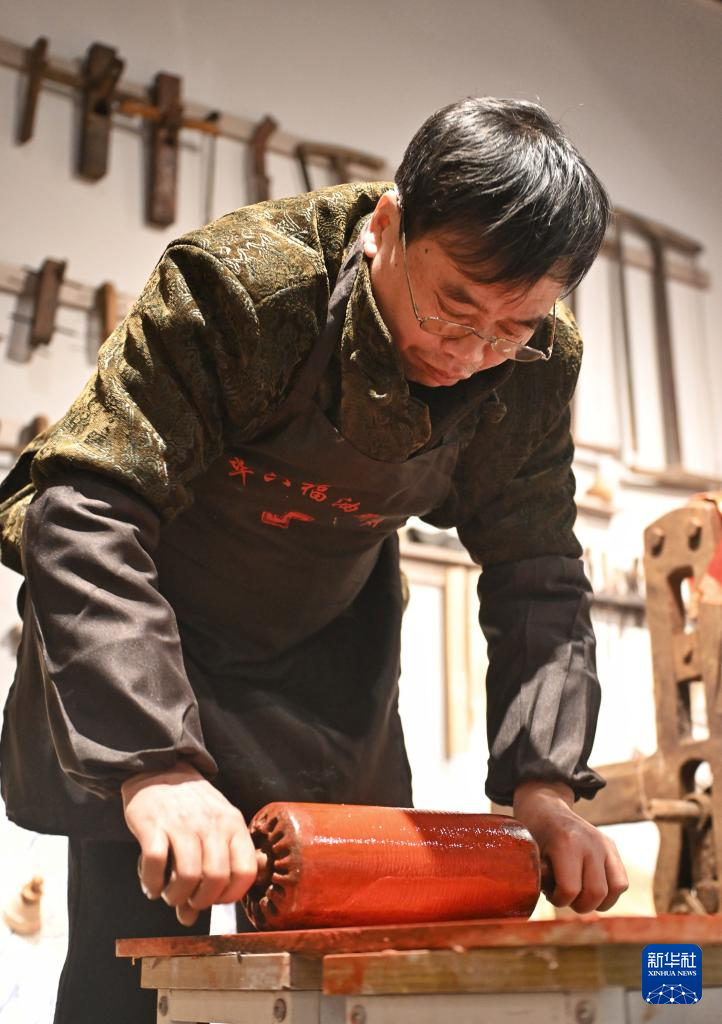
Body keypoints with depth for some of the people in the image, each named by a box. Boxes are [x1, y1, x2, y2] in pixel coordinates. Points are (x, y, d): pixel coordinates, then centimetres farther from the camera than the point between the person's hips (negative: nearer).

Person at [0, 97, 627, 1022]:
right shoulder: (241, 283, -30)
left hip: (328, 657, 4)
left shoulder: (534, 367, -15)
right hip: (143, 636, -3)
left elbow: (539, 579, -10)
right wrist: (152, 763, -45)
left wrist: (542, 780, -23)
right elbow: (87, 513, -35)